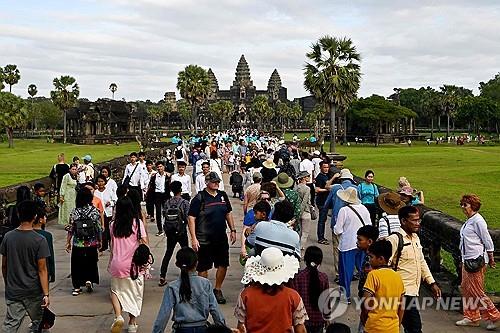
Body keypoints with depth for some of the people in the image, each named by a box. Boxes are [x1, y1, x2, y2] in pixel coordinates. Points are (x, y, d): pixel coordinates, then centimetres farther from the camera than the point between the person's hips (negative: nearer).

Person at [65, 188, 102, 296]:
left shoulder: (74, 212, -6)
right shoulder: (94, 211, -7)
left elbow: (71, 229, -3)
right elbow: (99, 228, -3)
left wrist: (68, 242, 8)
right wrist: (99, 241, 9)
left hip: (77, 245, 0)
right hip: (92, 244, 0)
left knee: (77, 264, 11)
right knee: (91, 263, 19)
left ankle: (76, 287, 14)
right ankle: (89, 280, 4)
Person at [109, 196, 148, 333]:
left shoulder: (113, 225, 1)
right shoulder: (137, 222, -6)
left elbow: (112, 246, 6)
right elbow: (144, 242, -9)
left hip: (117, 264, 1)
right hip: (134, 265, -1)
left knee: (115, 291, 19)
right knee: (134, 293, 13)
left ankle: (118, 316, -3)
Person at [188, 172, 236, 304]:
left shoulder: (223, 195, 6)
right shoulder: (199, 198, -10)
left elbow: (228, 213, 18)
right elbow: (191, 218, -12)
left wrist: (232, 230, 13)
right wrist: (194, 238, -17)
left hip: (221, 238, 5)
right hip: (204, 240, -5)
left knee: (223, 265, 9)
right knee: (203, 268, 5)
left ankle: (217, 290, 27)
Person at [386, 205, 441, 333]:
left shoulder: (415, 238, 12)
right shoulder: (395, 240, -15)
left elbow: (421, 262, 20)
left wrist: (432, 283, 16)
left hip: (413, 291, 8)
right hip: (403, 291, -8)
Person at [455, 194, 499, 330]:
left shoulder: (478, 220, -14)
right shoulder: (468, 221, 12)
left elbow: (487, 240, -11)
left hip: (476, 260, -9)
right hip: (467, 259, 10)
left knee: (475, 291, -4)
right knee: (466, 289, 12)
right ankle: (471, 317, 22)